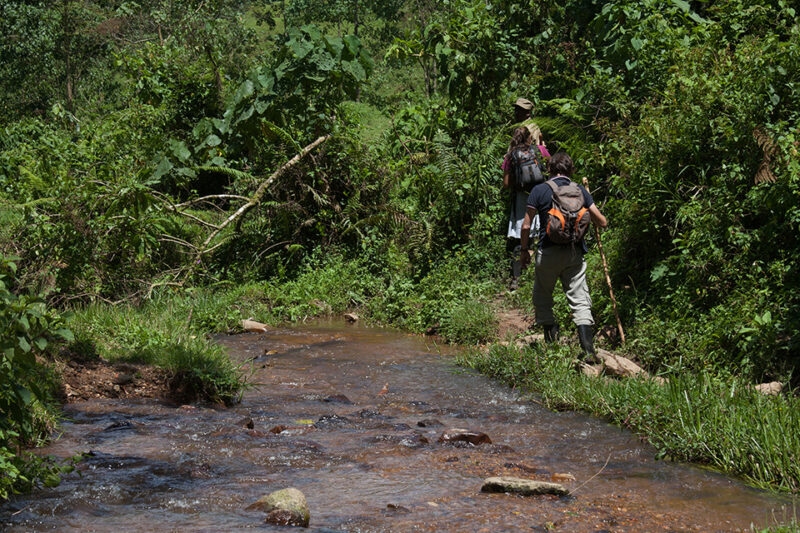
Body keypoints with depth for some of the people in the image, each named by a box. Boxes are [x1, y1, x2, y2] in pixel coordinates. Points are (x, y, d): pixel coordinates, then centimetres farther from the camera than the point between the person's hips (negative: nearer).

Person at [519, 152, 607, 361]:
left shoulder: (540, 191, -1)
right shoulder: (580, 190, 6)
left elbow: (526, 226, -2)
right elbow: (602, 221, 6)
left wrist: (524, 250, 12)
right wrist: (588, 217, 27)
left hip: (549, 252, -2)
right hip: (575, 252, 2)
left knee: (542, 296, 16)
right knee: (579, 299, 1)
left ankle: (552, 341, 9)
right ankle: (588, 349, -12)